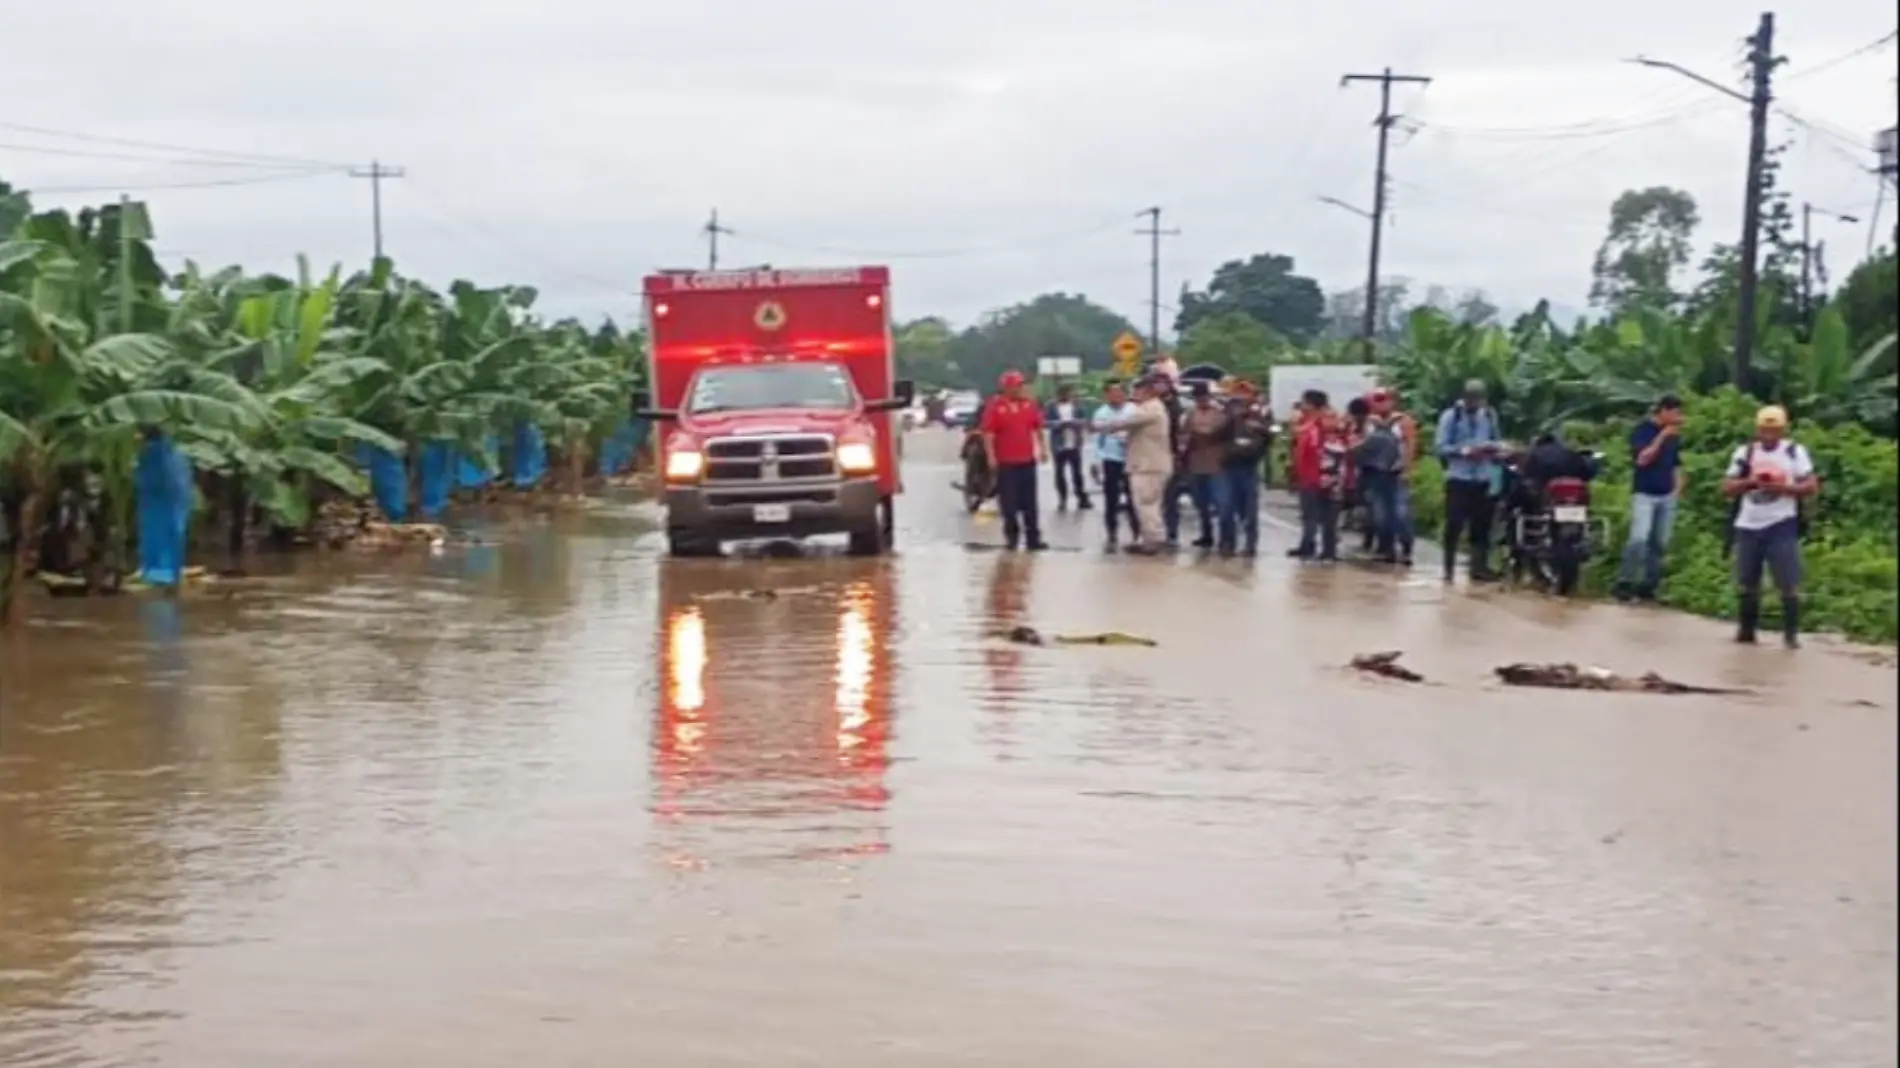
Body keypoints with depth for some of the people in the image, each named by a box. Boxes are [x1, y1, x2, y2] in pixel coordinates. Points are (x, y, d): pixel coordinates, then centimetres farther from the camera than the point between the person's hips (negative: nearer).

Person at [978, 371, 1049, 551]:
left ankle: (1033, 538, 9)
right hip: (1005, 462, -3)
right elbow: (988, 433, -10)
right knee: (1008, 502, 2)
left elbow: (1038, 428, 14)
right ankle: (1011, 535, 18)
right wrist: (991, 456, -15)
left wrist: (1043, 449, 10)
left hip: (1027, 460, 3)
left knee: (1029, 502, 5)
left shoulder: (1030, 404, 5)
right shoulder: (995, 406, -8)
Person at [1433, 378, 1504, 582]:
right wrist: (1464, 451, -21)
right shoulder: (1451, 416, -4)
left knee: (1482, 525, 6)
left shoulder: (1490, 415, 10)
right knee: (1454, 525, -4)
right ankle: (1449, 568, 6)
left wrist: (1494, 447, -3)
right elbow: (1440, 447, -8)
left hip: (1483, 479, 4)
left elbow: (1496, 441, 20)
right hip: (1458, 478, -4)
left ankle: (1479, 567, 13)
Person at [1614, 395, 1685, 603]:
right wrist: (1662, 436, -21)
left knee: (1660, 543, 3)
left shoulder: (1674, 435, 10)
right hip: (1644, 494, -6)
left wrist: (1678, 487, 9)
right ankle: (1624, 583, -10)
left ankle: (1647, 586, 10)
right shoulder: (1642, 430, -7)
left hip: (1667, 495, 6)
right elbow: (1642, 459, -20)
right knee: (1639, 539, -18)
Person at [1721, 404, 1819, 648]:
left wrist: (1783, 487, -18)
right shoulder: (1744, 452, 6)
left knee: (1789, 583, -6)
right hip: (1748, 526, 3)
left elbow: (1812, 487, -4)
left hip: (1781, 526, -3)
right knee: (1748, 583, 10)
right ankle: (1746, 630, 20)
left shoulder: (1795, 452, -1)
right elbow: (1726, 489, 4)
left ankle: (1791, 633, 2)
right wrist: (1748, 482, -14)